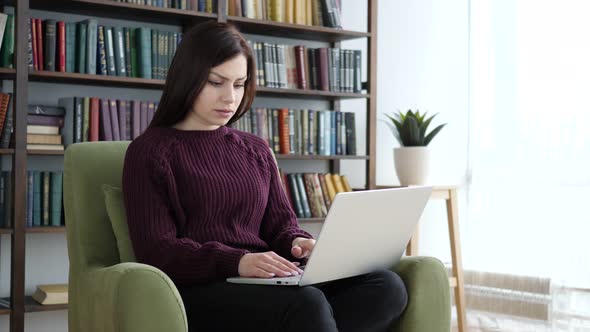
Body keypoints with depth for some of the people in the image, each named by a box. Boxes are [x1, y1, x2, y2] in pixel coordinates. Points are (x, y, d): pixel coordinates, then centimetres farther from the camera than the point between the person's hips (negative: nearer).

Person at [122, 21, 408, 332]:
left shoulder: (256, 150, 22)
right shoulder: (149, 151, 3)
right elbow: (156, 249, -7)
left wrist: (298, 243, -7)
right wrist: (237, 262, -22)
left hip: (266, 282, 6)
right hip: (200, 290, -6)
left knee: (387, 287, -22)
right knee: (307, 304, -37)